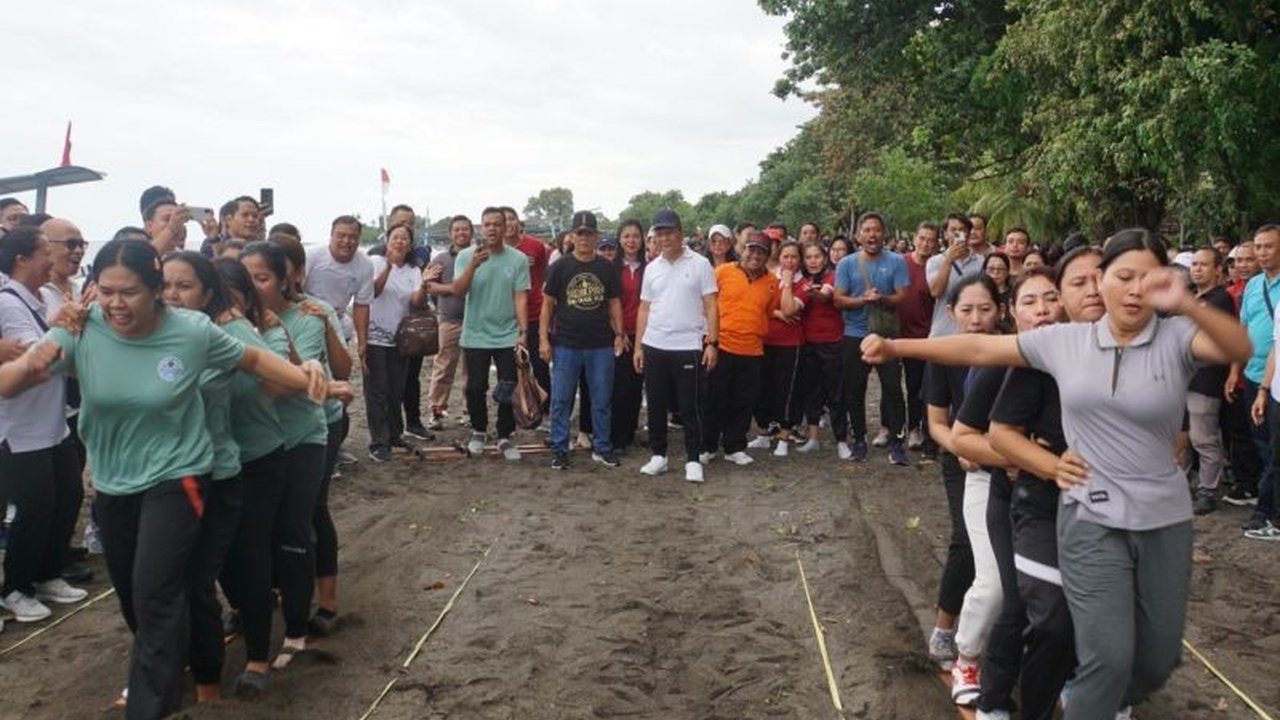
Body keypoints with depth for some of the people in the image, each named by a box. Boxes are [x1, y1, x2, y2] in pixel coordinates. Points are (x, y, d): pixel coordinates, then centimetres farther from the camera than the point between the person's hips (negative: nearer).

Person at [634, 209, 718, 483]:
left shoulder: (699, 264, -2)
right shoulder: (651, 268, 10)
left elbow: (710, 306, -4)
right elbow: (644, 309, 13)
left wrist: (712, 342, -11)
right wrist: (638, 346, 8)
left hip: (688, 347, -4)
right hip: (654, 347, 4)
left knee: (690, 407, 1)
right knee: (656, 405, 10)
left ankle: (693, 460, 10)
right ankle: (658, 455, 21)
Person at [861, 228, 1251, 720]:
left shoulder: (1177, 337, -5)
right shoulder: (1065, 341, 0)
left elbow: (1239, 350, -24)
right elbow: (979, 349, 3)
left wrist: (1186, 304, -43)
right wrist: (897, 346, 0)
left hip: (1164, 520, 1)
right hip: (1091, 519, -1)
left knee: (1158, 660, 14)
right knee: (1110, 657, -13)